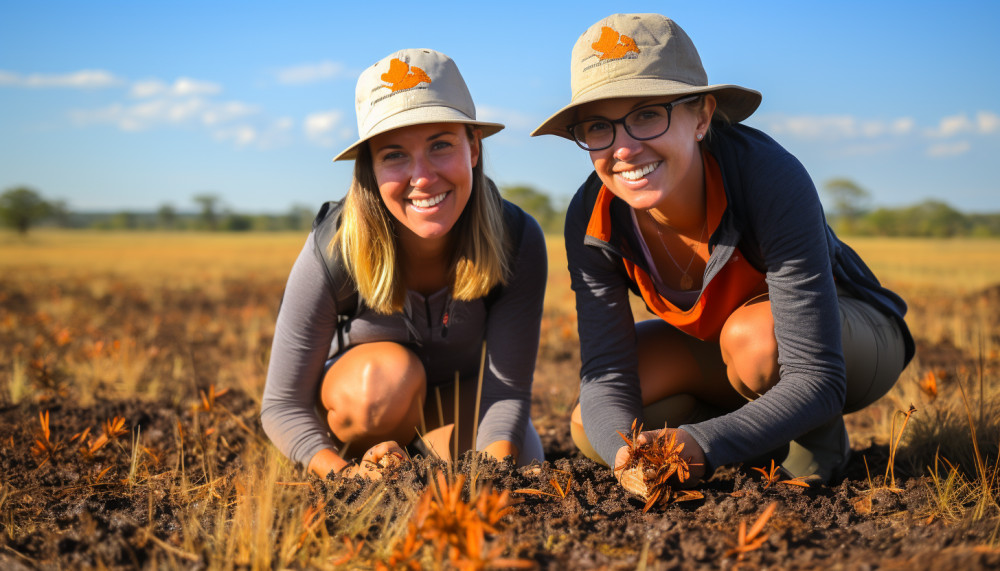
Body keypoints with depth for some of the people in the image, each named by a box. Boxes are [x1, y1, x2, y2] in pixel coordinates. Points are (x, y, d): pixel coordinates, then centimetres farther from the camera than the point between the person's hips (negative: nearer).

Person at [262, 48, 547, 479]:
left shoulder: (518, 241, -28)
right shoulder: (332, 251, -31)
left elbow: (508, 387, -25)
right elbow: (282, 406, -24)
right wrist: (346, 474, -43)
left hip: (458, 394, 2)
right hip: (357, 387, -2)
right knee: (389, 374, -36)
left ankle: (429, 444, 7)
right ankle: (355, 459, -4)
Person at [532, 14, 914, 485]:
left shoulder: (772, 180, -37)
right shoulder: (592, 221, -23)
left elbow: (817, 380, -39)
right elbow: (605, 374, -25)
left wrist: (700, 445, -54)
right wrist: (626, 451, -49)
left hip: (849, 329, -4)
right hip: (718, 344, 5)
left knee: (751, 335, -38)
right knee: (591, 430, -15)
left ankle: (819, 434, -5)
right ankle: (764, 435, 7)